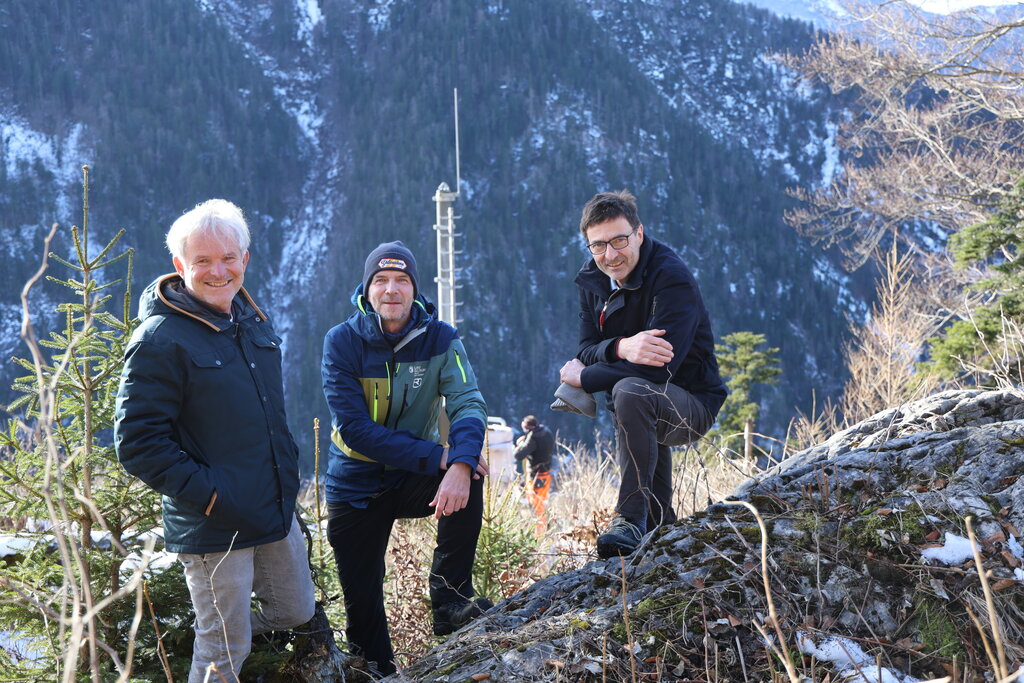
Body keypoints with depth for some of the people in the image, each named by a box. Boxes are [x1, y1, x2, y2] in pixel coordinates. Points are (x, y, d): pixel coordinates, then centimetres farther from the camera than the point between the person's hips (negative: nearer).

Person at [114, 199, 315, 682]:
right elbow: (138, 443, -19)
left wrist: (287, 469, 15)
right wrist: (207, 493, -21)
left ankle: (213, 629, 42)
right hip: (213, 528, -7)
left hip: (277, 513, 8)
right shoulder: (159, 339, -16)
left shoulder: (252, 320, 8)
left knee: (295, 613, 20)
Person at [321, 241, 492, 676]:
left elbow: (468, 404, -20)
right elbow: (354, 428, -21)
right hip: (356, 487, -1)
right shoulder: (342, 342, -14)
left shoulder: (439, 339, -9)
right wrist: (436, 456, -29)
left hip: (414, 479, 1)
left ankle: (450, 596, -17)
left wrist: (460, 464, -41)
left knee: (468, 472, -29)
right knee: (362, 604, 2)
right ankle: (377, 671, 29)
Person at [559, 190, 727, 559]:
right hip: (650, 410, 8)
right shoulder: (592, 279, 2)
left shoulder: (672, 277, -20)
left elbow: (661, 366, -28)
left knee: (630, 390, -31)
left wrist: (582, 376, -18)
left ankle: (631, 518, -27)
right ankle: (659, 526, 28)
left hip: (691, 403, -8)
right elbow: (587, 349, -3)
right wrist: (621, 348, -28)